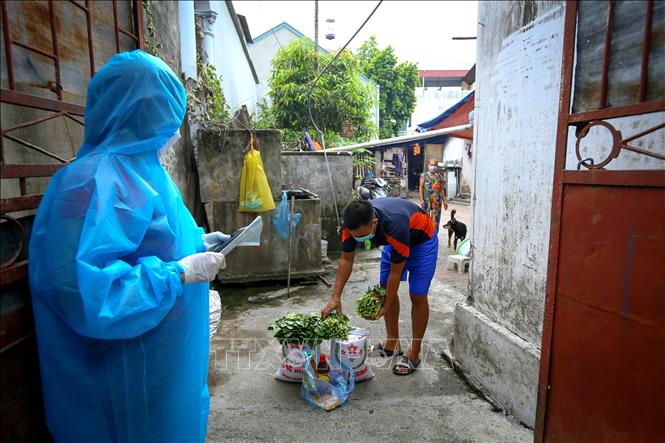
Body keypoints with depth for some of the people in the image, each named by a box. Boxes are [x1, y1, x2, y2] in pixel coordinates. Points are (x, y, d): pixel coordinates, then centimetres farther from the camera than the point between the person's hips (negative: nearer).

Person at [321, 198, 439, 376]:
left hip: (422, 240, -6)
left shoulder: (395, 227, -43)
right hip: (393, 241, 6)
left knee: (417, 296, -8)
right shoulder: (354, 223, -27)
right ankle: (392, 343, 20)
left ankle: (414, 353, 7)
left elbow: (396, 271, -30)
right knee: (386, 289, 4)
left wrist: (386, 306, -20)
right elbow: (346, 260, -16)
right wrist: (335, 297, -19)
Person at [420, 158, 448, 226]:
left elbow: (442, 189, 11)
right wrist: (421, 199, -10)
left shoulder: (439, 176, 11)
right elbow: (421, 187, -1)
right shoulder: (424, 175, 3)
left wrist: (444, 201, 7)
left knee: (436, 219, 2)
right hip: (427, 200, -2)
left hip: (437, 200, 3)